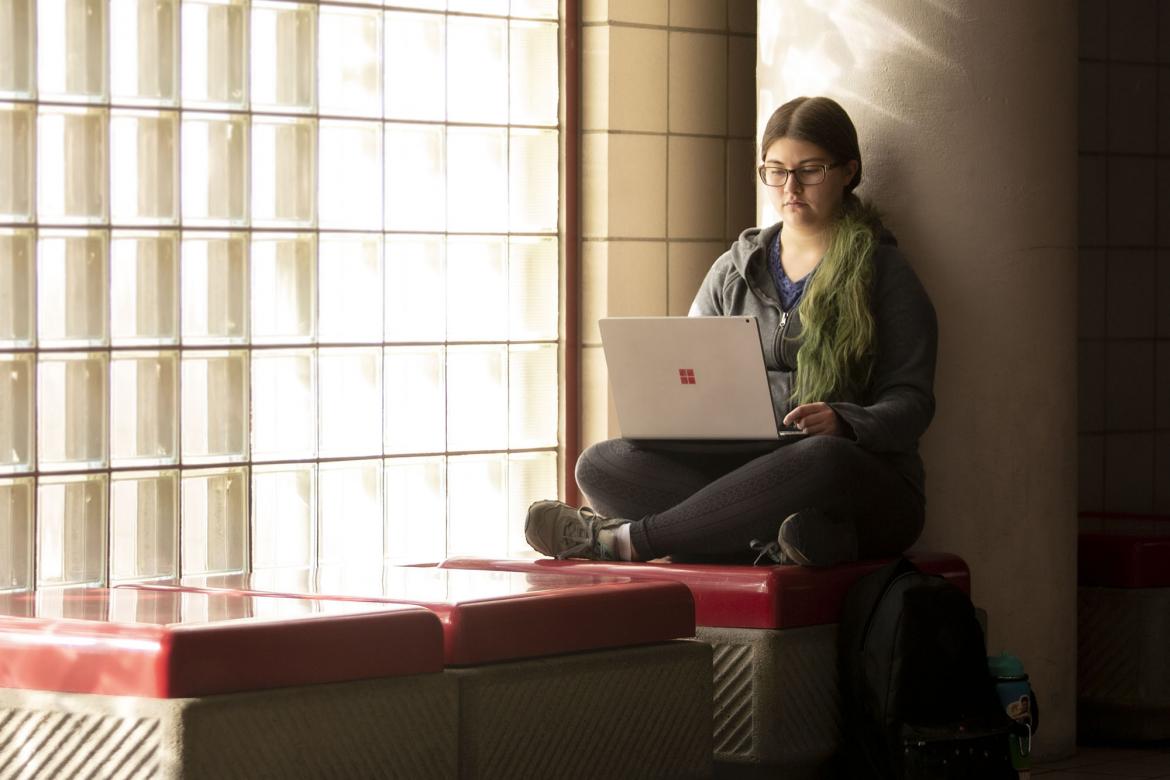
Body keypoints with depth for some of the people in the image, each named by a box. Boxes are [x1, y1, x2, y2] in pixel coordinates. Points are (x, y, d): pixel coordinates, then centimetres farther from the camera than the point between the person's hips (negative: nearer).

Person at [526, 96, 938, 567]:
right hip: (745, 466, 4)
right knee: (602, 465, -20)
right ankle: (780, 536, -40)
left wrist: (844, 423, -22)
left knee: (824, 460, -42)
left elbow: (911, 402, 1)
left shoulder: (881, 272, 7)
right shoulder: (734, 271, 19)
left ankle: (623, 539, -32)